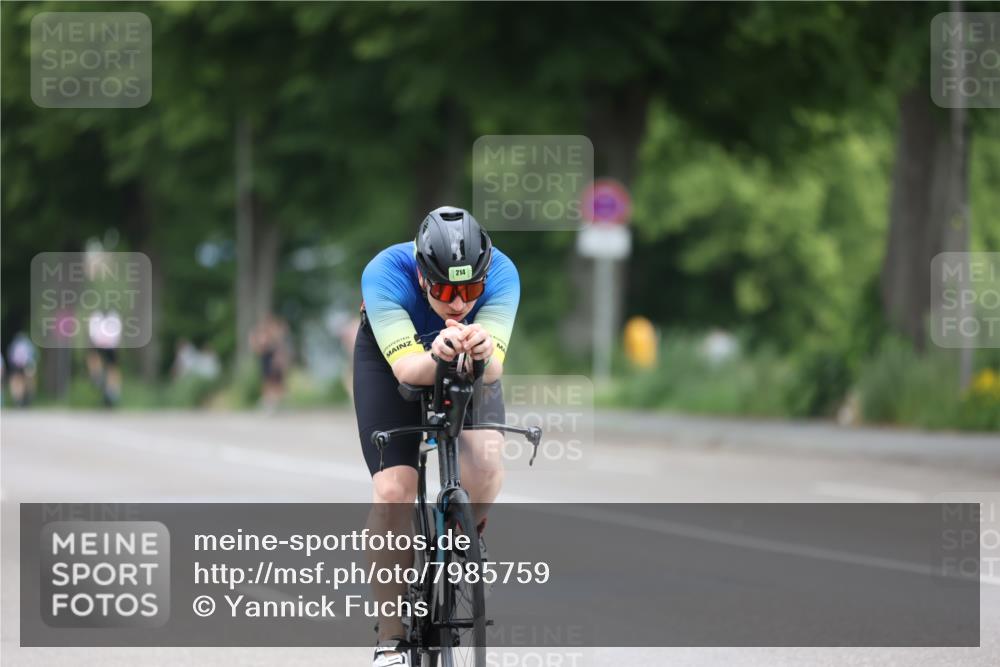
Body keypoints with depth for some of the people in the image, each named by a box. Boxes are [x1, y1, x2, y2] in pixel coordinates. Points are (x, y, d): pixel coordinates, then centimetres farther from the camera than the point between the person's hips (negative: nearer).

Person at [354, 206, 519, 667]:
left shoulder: (501, 274, -33)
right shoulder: (384, 274, -37)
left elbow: (494, 368, -41)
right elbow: (407, 368, -44)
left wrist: (482, 351, -64)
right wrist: (437, 356, -66)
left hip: (472, 367, 1)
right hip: (390, 357, -1)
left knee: (486, 460, -27)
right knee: (393, 491, -18)